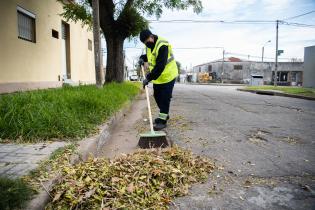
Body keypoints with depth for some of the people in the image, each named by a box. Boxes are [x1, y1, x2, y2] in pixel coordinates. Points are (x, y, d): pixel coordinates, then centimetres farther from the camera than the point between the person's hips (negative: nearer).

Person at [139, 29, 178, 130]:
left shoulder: (162, 45, -27)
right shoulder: (149, 45, 1)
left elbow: (160, 66, -33)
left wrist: (149, 78, -33)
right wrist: (142, 58, 2)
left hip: (168, 75, -9)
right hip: (157, 77, 9)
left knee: (165, 98, -7)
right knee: (157, 96, 15)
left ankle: (162, 120, 0)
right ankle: (164, 115, 31)